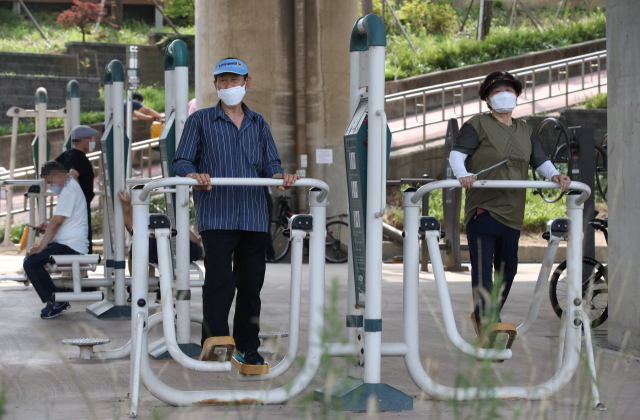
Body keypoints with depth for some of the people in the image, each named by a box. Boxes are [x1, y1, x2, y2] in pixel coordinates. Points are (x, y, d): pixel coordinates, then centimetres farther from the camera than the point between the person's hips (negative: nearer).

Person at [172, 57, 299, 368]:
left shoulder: (258, 124, 18)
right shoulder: (200, 121, 8)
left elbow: (270, 164, 14)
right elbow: (182, 161, 3)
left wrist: (280, 176, -9)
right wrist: (194, 175, -20)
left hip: (253, 216, 4)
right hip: (215, 216, -4)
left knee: (251, 282, 7)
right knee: (219, 281, -12)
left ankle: (247, 347, 17)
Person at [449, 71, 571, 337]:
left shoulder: (525, 130, 18)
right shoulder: (477, 125, 0)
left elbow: (540, 160, 16)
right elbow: (457, 153, -10)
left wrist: (554, 175, -6)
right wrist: (463, 175, -31)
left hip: (512, 212, 6)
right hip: (483, 209, -6)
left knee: (508, 269, 14)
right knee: (483, 270, -12)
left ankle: (483, 316, 32)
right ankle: (487, 326, -16)